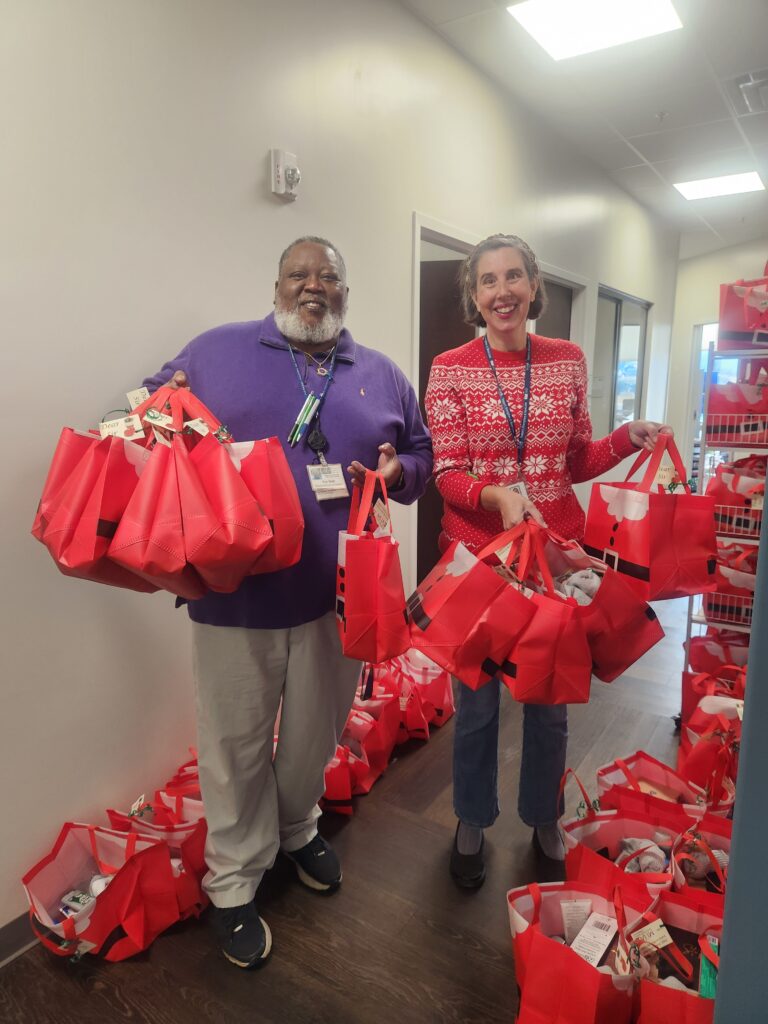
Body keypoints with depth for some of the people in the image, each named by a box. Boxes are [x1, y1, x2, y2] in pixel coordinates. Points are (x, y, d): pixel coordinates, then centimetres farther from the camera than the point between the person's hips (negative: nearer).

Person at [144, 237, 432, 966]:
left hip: (337, 594, 3)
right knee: (236, 742, 10)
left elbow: (421, 452, 16)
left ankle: (298, 829, 49)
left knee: (315, 734, 20)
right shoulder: (215, 351, 4)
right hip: (233, 593, -2)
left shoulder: (381, 374, 10)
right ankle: (233, 883, 33)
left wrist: (399, 471, -7)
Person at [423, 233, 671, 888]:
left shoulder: (568, 361, 5)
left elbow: (576, 462, 10)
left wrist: (627, 439, -7)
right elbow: (448, 474, -8)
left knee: (550, 699, 14)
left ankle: (544, 820, 39)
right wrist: (497, 495, -26)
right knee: (477, 701, 11)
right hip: (476, 552, -2)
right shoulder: (450, 369, -3)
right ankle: (472, 823, 36)